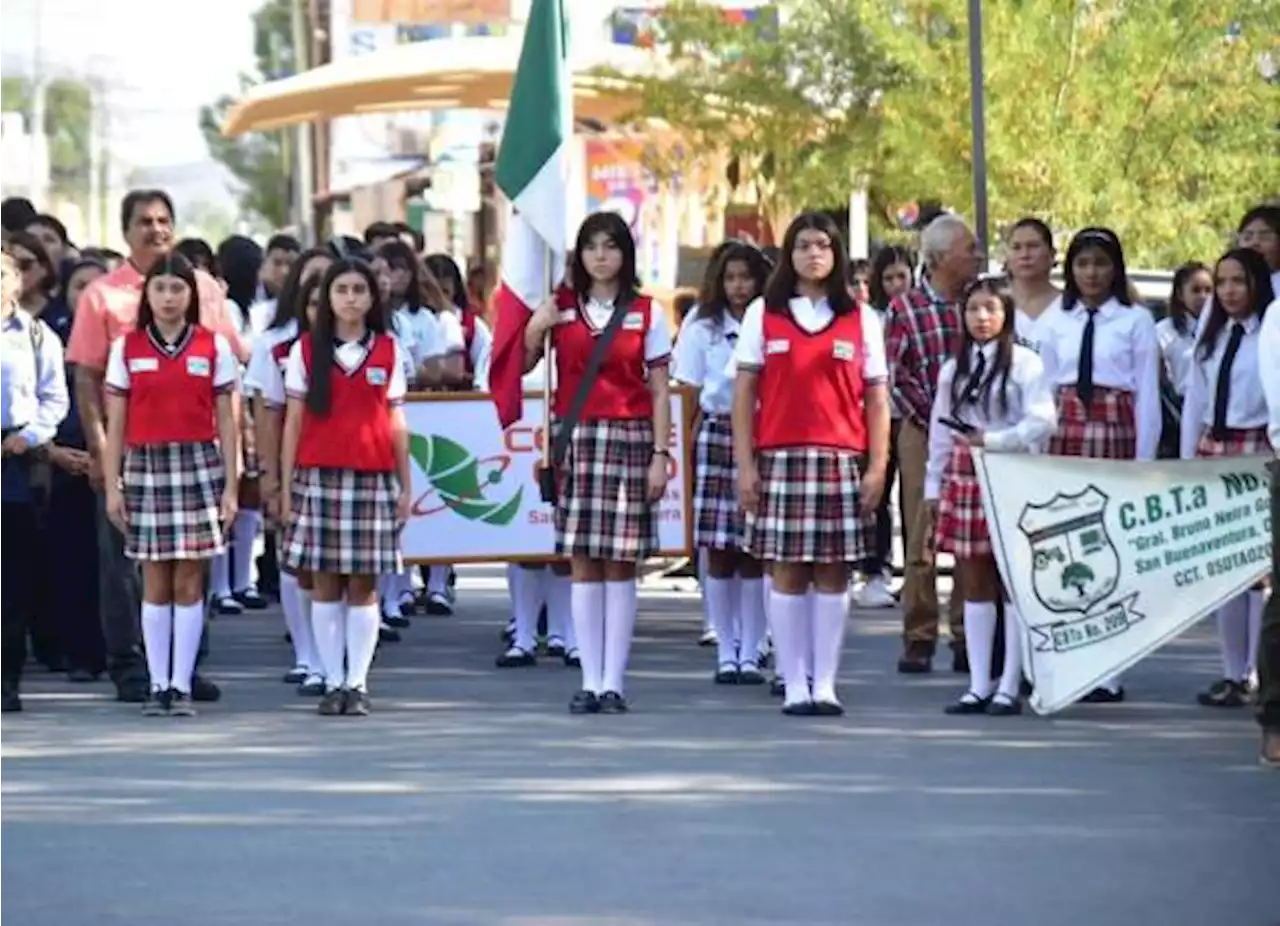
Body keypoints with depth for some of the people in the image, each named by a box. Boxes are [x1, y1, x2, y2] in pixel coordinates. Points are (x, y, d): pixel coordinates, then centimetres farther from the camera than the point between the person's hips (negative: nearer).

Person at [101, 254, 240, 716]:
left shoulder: (214, 347, 3)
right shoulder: (127, 348, 4)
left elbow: (226, 423, 4)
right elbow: (115, 425, 5)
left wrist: (230, 486, 0)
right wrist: (112, 486, -1)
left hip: (198, 465, -1)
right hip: (145, 466, 1)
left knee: (189, 582, 0)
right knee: (155, 584, 4)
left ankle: (181, 685, 4)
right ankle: (158, 684, 9)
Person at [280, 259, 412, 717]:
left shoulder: (388, 351, 7)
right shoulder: (306, 350, 5)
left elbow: (396, 423, 8)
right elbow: (293, 422, 5)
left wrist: (406, 485, 6)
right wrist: (286, 486, 2)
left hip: (373, 478, 0)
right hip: (319, 476, 0)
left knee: (363, 586, 0)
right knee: (324, 585, 1)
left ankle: (358, 683, 4)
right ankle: (333, 682, 7)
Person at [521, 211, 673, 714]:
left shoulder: (648, 313, 4)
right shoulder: (559, 308, 8)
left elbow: (659, 392, 3)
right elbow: (523, 366, 12)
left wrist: (661, 455, -4)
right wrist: (533, 331, -6)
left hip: (629, 440, -2)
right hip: (576, 441, 2)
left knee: (620, 564, -2)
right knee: (583, 564, 1)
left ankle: (613, 682, 0)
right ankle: (590, 680, 4)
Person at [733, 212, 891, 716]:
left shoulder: (861, 319, 9)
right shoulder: (763, 315, 7)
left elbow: (876, 399, 7)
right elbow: (744, 394, 5)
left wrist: (877, 466, -1)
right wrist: (744, 465, -2)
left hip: (841, 461, 1)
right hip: (780, 459, -1)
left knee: (833, 575, 0)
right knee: (787, 574, -1)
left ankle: (825, 685, 4)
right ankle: (794, 686, 3)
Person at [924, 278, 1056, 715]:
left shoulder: (1025, 363, -3)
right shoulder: (953, 368, 14)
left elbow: (1043, 421, -11)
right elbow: (939, 430, 16)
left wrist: (992, 440, -17)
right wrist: (933, 486, 14)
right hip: (963, 475, 5)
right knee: (973, 583, 6)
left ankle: (1009, 687, 1)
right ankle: (978, 685, 9)